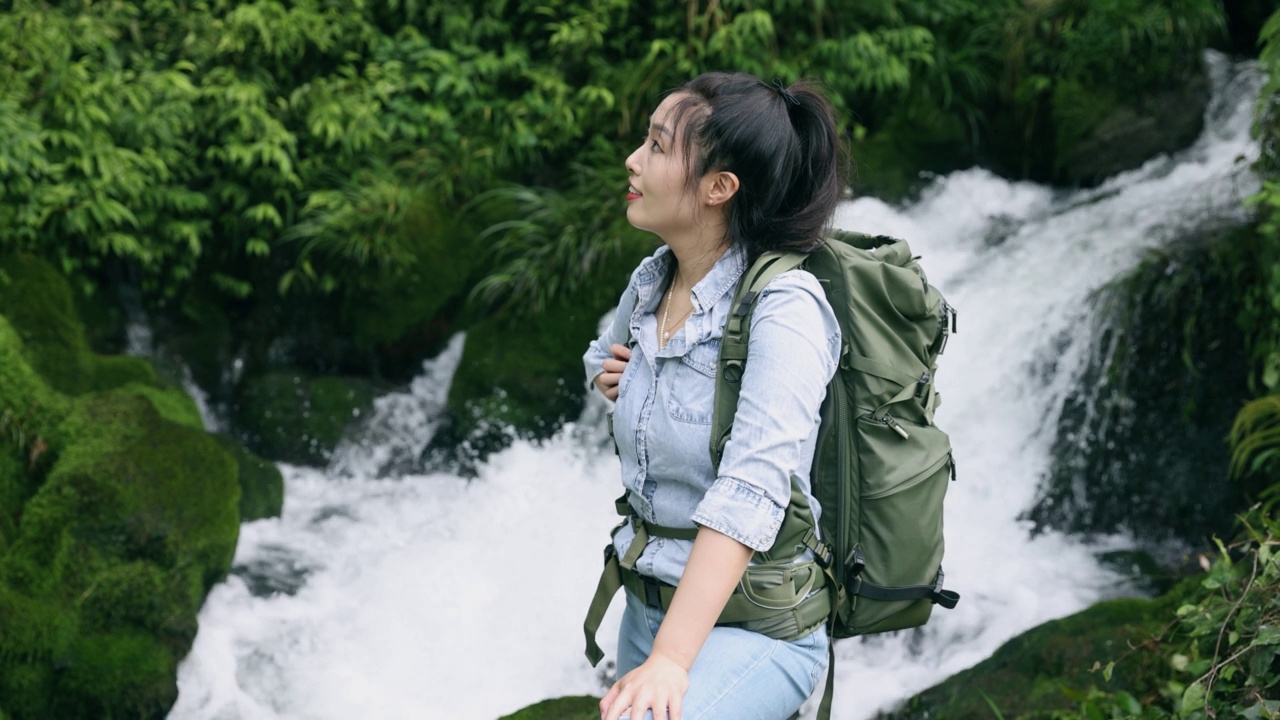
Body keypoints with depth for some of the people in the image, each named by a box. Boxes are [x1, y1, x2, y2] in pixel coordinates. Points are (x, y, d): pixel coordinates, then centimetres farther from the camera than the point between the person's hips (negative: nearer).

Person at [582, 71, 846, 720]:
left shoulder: (783, 308, -20)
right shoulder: (649, 283, 3)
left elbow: (751, 491, -31)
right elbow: (605, 357, 28)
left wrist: (670, 661, -38)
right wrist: (611, 379, 4)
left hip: (751, 626, -8)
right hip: (649, 608, 8)